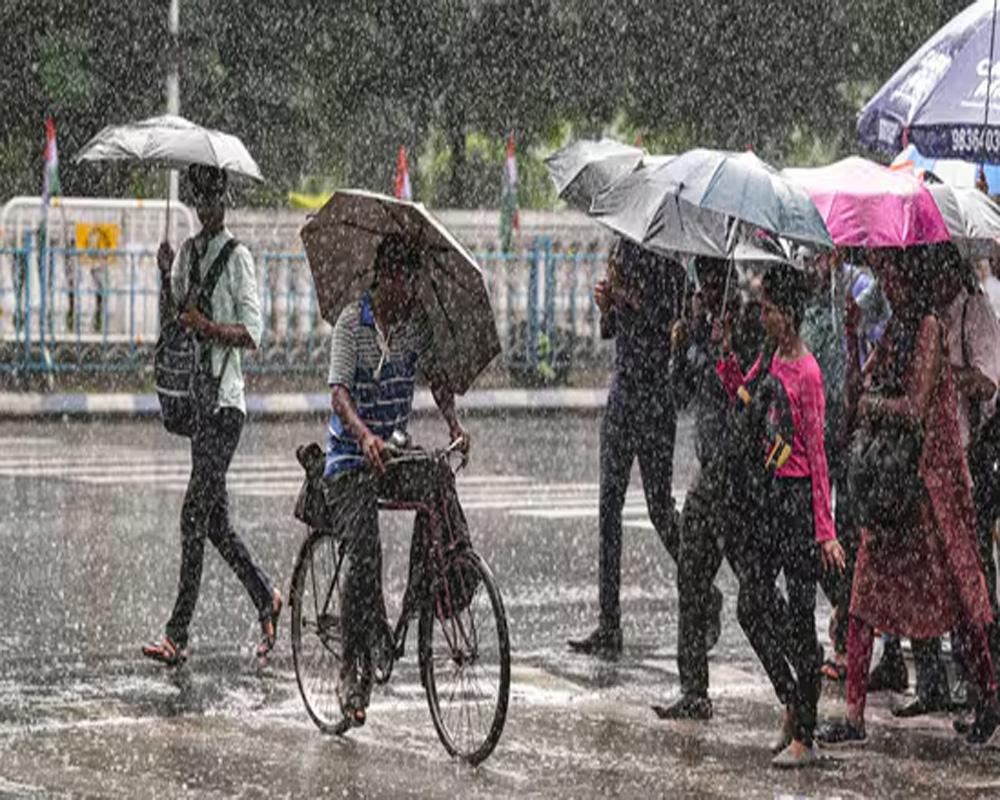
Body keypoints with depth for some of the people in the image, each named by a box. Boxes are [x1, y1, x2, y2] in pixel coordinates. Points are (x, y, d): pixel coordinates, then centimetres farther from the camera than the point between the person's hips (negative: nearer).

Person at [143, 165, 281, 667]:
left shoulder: (237, 258, -5)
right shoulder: (186, 253, 15)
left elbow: (252, 333, -10)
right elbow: (170, 319, 12)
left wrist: (209, 326, -25)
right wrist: (166, 278, -3)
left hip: (225, 402, -7)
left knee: (195, 514, -11)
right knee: (214, 521, 10)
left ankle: (177, 634, -11)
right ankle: (266, 599, 25)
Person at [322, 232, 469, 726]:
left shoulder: (417, 321, 3)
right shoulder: (352, 321, -11)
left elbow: (435, 377, 3)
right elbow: (339, 389, -20)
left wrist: (454, 425, -17)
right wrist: (364, 435, -39)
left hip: (395, 449, 4)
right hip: (351, 456, -4)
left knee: (437, 480, -27)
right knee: (364, 553, -18)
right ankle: (354, 672, -11)